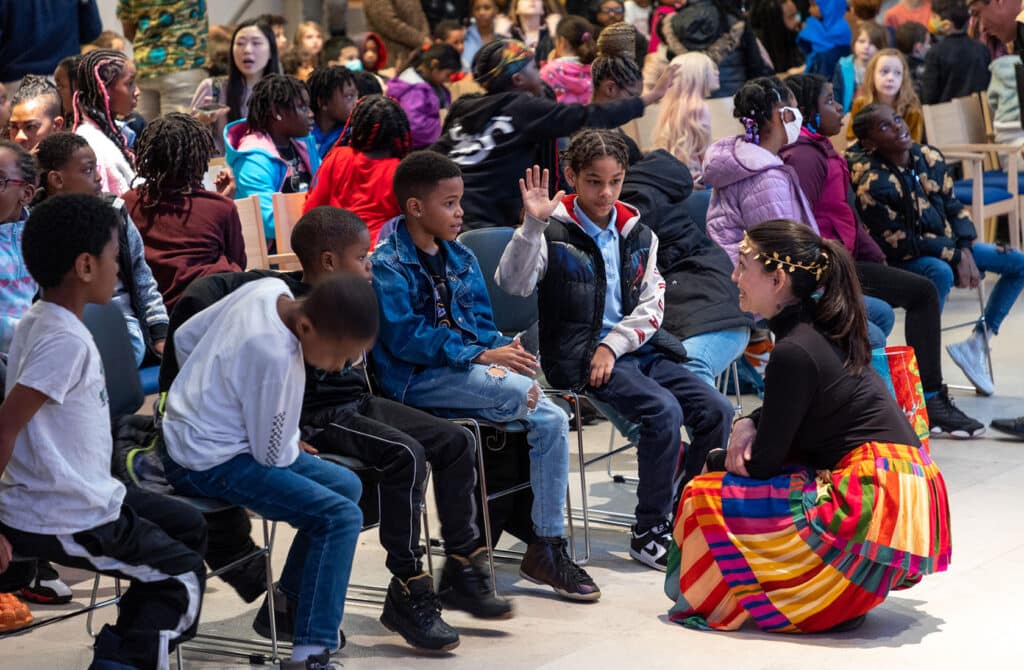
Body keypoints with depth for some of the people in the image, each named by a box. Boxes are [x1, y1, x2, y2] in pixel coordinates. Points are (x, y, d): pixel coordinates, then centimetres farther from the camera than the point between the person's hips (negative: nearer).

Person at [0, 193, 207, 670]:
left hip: (81, 495, 9)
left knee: (188, 527, 23)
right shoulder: (66, 341, -23)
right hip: (66, 521, -9)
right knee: (184, 576, 5)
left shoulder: (41, 322, 5)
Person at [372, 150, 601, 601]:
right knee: (521, 391, -29)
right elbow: (406, 337, -18)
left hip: (470, 370, 7)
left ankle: (548, 546, -4)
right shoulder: (388, 265, -8)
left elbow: (481, 323, 15)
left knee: (553, 420, -11)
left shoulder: (460, 258, 15)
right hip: (417, 379, -7)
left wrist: (503, 350, -9)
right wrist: (481, 356, -24)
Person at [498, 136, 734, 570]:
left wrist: (614, 344, -8)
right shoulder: (554, 231, -3)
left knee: (717, 411, -11)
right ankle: (649, 532, -15)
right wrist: (532, 225, -30)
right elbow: (513, 284, -18)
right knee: (663, 410, -28)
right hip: (579, 356, -6)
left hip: (638, 348, 6)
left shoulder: (637, 233, 12)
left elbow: (652, 304, 7)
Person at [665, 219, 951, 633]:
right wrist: (748, 425, 5)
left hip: (872, 509, -9)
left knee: (706, 498, -5)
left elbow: (763, 463, -8)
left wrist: (712, 461, 12)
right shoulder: (821, 325, 11)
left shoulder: (795, 352, -16)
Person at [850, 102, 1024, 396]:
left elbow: (955, 209, 5)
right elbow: (900, 244, -21)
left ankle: (978, 343, 4)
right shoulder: (872, 185, -24)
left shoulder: (929, 157, -3)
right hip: (903, 260, -8)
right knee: (940, 272, -40)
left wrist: (966, 253, -12)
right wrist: (955, 256, -19)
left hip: (948, 245, 8)